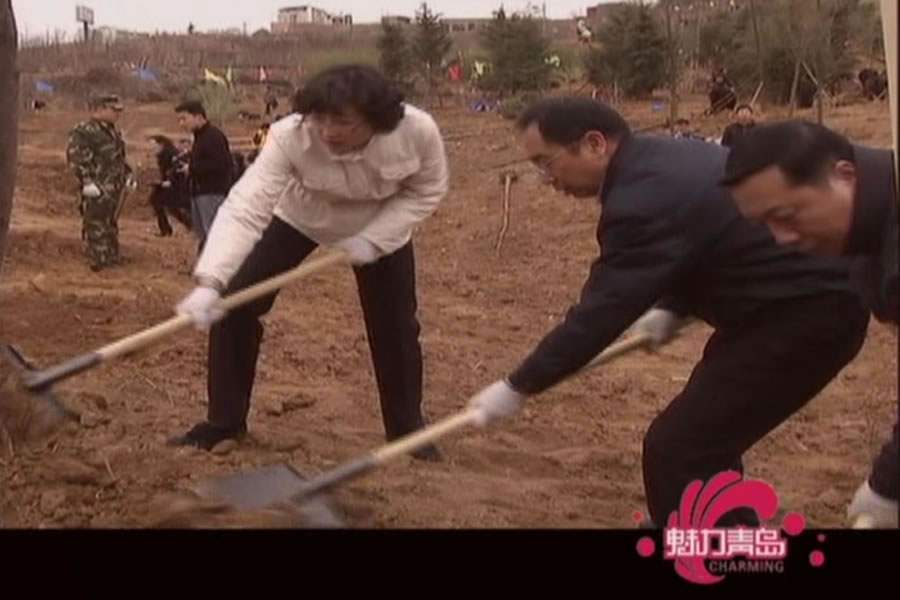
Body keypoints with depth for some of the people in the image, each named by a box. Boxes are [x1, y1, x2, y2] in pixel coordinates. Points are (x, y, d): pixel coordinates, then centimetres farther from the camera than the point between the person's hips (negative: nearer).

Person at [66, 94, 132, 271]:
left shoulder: (114, 131, 17)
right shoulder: (83, 131, -13)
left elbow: (121, 155, 28)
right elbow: (75, 157, -18)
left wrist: (128, 175, 19)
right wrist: (87, 182, -22)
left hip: (114, 187, 9)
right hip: (97, 189, -9)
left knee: (110, 223, 17)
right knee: (96, 224, -5)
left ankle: (112, 256, 26)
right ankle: (99, 260, -2)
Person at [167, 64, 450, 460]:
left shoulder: (418, 131, -35)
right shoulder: (289, 136, -40)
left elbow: (427, 191, -16)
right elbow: (245, 208, -47)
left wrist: (374, 239, -29)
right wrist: (209, 283, -60)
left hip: (381, 227, 1)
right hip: (299, 218, 0)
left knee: (396, 326, 1)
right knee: (234, 304, -9)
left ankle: (407, 428, 25)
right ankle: (224, 421, 9)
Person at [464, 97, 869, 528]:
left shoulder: (642, 198, -26)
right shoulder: (660, 159, 6)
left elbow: (600, 311, -23)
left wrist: (518, 387, -14)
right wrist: (673, 309, 8)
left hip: (807, 314, -11)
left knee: (677, 450, -12)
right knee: (700, 437, 23)